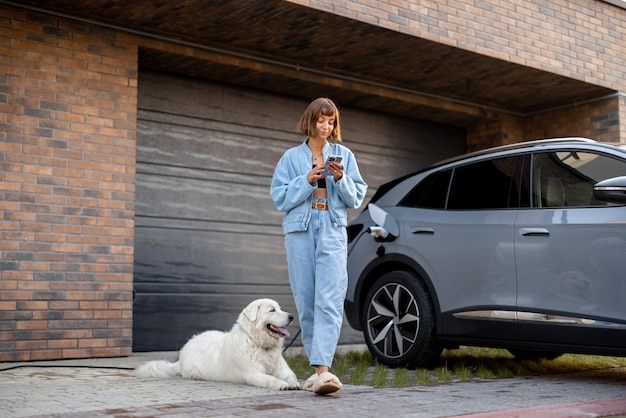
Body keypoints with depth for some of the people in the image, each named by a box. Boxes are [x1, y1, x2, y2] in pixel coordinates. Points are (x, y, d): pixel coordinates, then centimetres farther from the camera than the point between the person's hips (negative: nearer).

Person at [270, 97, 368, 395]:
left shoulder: (344, 155, 15)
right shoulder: (291, 157, 13)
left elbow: (357, 198, 12)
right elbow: (279, 198, 6)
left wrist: (341, 178, -6)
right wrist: (306, 181, -7)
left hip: (332, 230, -1)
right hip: (300, 230, 1)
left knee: (329, 300, -15)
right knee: (306, 301, 0)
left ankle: (323, 369, -24)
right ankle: (317, 365, 11)